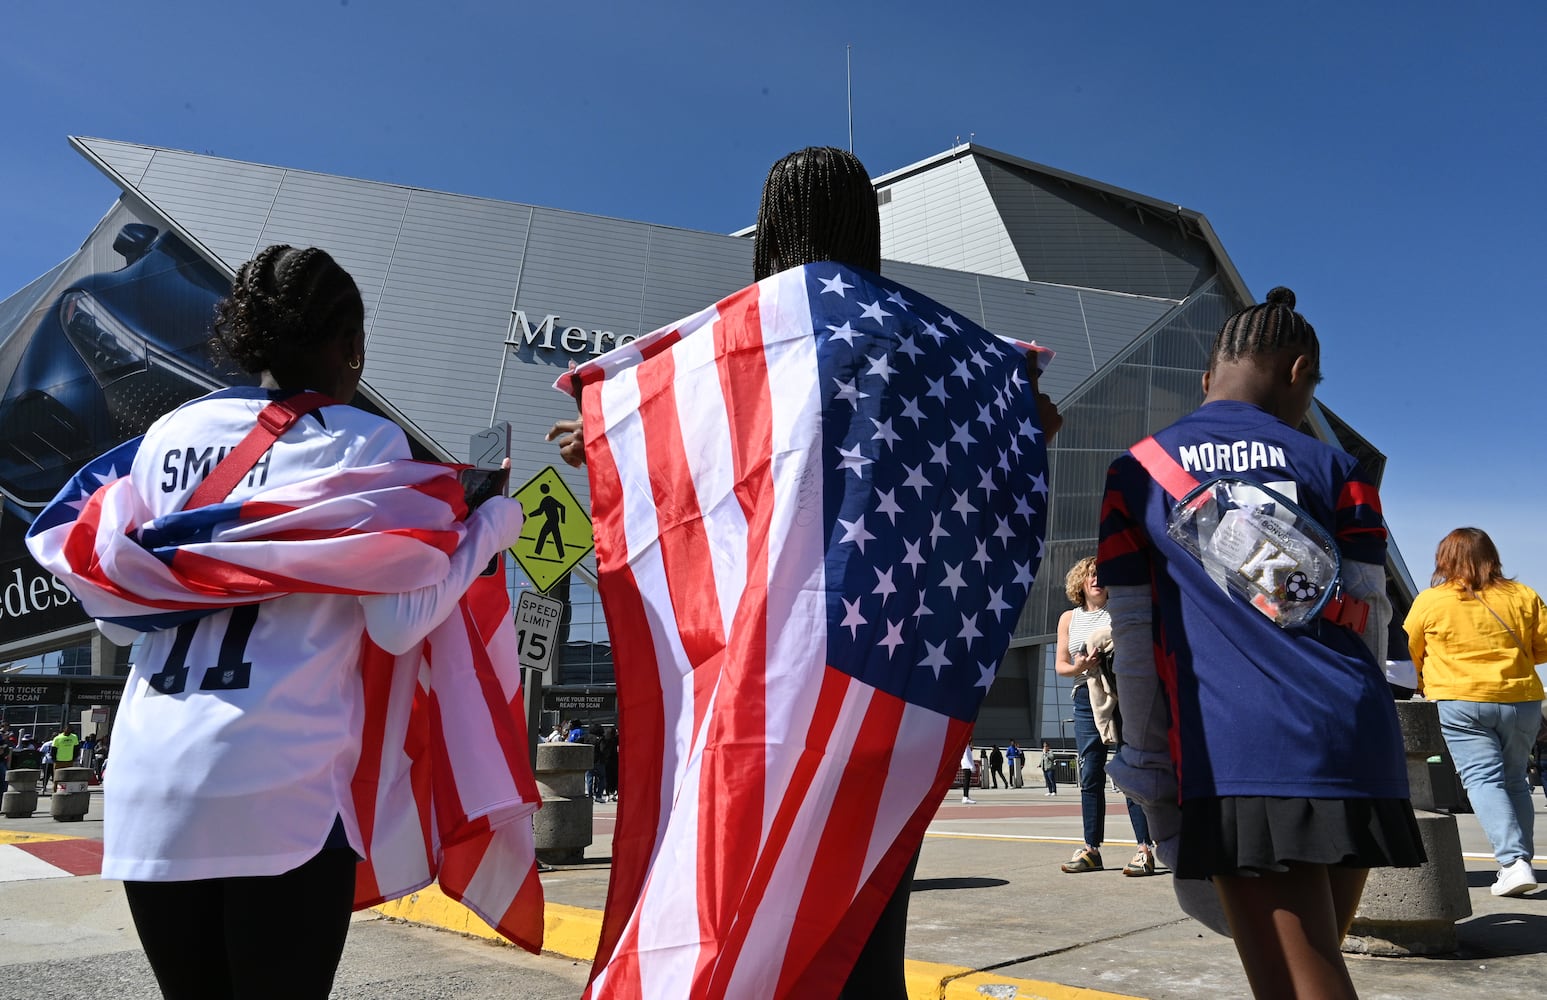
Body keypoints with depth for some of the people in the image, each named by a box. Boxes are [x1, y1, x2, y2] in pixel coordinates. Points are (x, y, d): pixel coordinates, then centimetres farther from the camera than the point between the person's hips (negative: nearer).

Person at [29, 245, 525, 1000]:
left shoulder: (169, 436, 11)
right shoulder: (363, 443, -2)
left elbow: (113, 616, 15)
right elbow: (400, 623, -8)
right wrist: (492, 524, 4)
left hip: (146, 783, 5)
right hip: (281, 786, -5)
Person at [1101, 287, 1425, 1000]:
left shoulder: (1136, 473, 8)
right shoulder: (1332, 467, 10)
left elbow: (1134, 644, 5)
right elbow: (1370, 626, 11)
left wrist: (1156, 792, 9)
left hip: (1233, 755, -3)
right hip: (1351, 745, 3)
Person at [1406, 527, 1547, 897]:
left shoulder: (1430, 600, -3)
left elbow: (1409, 654, 5)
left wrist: (1424, 686, 24)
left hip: (1461, 703, -4)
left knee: (1483, 778, -5)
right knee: (1514, 780, 16)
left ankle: (1513, 862, -17)